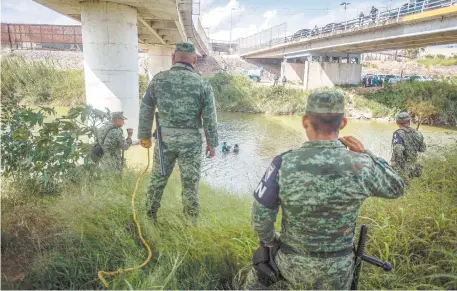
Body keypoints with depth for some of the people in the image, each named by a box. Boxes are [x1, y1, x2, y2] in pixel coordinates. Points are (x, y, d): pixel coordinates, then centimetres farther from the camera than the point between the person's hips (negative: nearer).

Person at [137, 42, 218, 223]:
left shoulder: (158, 79, -1)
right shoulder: (202, 84, -6)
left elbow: (145, 110, 5)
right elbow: (210, 118, -4)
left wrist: (144, 136, 16)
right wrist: (212, 143, 6)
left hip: (164, 139, 2)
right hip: (190, 142, -2)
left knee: (157, 180, 17)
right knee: (190, 184, 10)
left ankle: (149, 219, 32)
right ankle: (190, 224, 22)